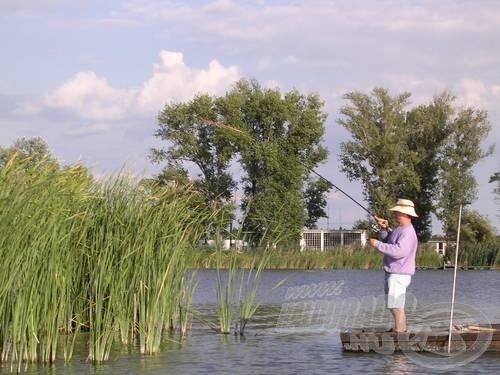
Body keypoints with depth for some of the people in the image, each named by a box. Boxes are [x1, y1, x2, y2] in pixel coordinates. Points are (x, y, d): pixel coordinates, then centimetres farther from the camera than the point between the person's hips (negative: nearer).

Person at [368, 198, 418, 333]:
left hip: (398, 275, -11)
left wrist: (377, 244, -24)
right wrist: (384, 228, 4)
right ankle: (402, 331, 30)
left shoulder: (408, 232, -18)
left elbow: (398, 251, -31)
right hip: (394, 274, 11)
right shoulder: (399, 230, 15)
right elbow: (385, 241, 22)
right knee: (396, 307, 20)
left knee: (396, 307, -13)